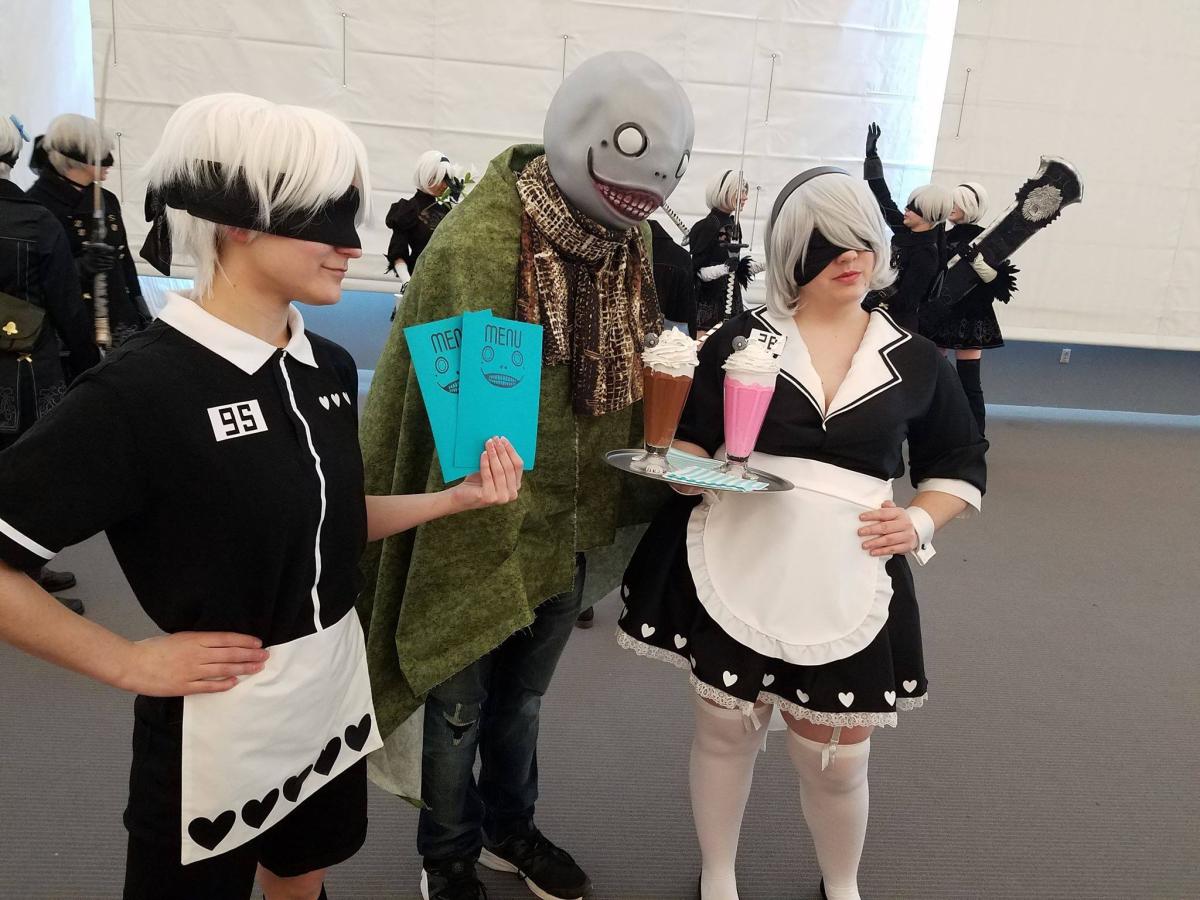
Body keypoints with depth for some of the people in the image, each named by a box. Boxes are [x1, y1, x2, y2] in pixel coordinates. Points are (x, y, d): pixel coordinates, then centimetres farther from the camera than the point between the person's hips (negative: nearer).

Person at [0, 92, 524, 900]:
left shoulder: (330, 367, -1)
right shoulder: (140, 389, -23)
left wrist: (455, 498, -4)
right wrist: (128, 662, -16)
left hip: (335, 695, 6)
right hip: (218, 728, -6)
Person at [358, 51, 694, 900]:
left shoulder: (629, 239, -1)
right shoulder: (477, 243, -22)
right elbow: (442, 405, -17)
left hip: (570, 526, 6)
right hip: (479, 528, -5)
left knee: (523, 698, 25)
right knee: (460, 706, 16)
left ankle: (508, 828, 49)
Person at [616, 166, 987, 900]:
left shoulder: (915, 359, 3)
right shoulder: (740, 339, -1)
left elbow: (963, 459, 13)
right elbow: (684, 441, 3)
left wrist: (921, 521, -5)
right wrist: (689, 471, -19)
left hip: (846, 584, 1)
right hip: (735, 572, 0)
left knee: (837, 761, 12)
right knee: (725, 730, 15)